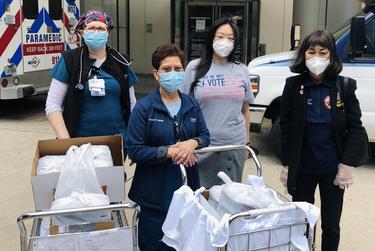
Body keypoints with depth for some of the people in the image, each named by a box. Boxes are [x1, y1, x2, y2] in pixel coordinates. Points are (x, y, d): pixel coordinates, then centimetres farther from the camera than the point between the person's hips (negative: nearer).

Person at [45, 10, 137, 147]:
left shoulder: (121, 62, 4)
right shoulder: (69, 60, -5)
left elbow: (131, 104, 10)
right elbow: (52, 105, -7)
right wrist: (66, 141, -16)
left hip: (117, 140, 3)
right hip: (80, 141, -2)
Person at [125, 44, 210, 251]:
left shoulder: (191, 104, 5)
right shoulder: (144, 107, -9)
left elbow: (205, 136, 9)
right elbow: (134, 150, -12)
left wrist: (193, 143, -14)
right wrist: (169, 151, -20)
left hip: (187, 187, 4)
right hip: (155, 192, -4)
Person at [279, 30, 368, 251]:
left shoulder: (345, 86, -6)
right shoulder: (294, 85, -5)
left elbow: (355, 129, -3)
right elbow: (286, 128, -1)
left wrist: (348, 164, -9)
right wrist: (287, 164, -2)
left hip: (333, 170, 0)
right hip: (302, 169, 0)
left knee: (331, 225, 12)